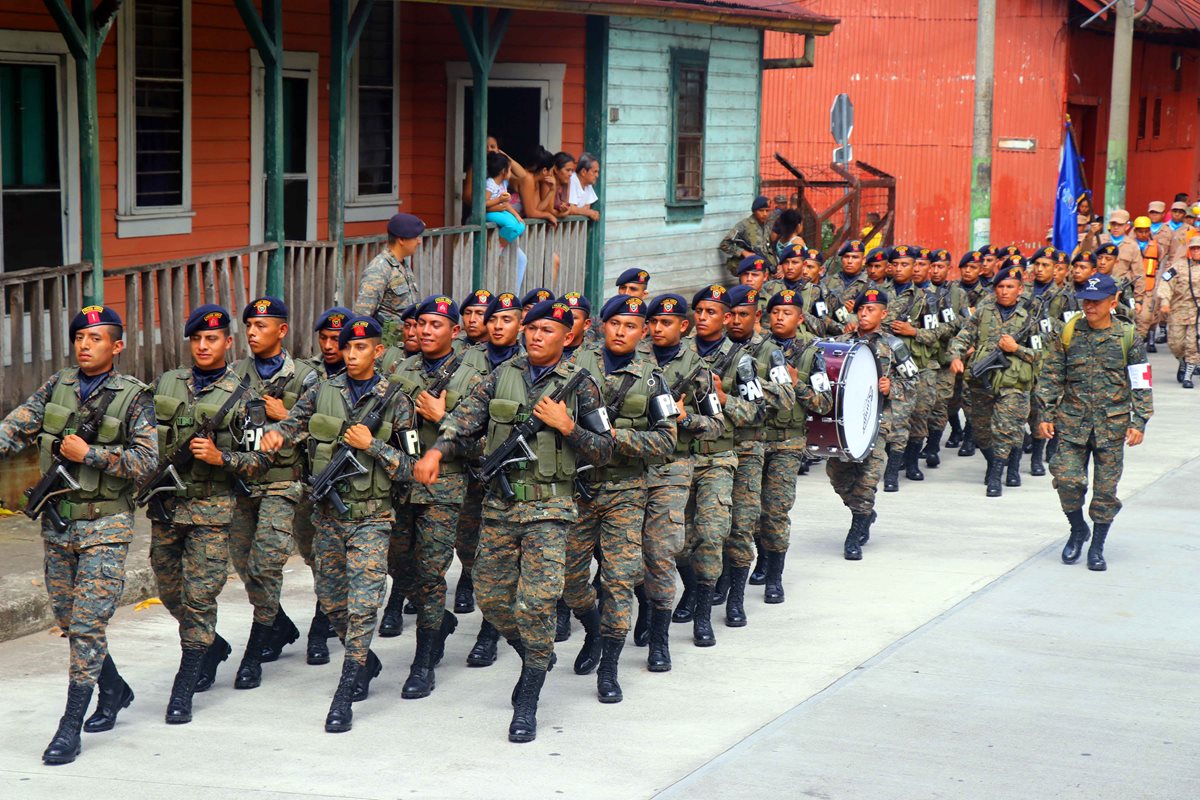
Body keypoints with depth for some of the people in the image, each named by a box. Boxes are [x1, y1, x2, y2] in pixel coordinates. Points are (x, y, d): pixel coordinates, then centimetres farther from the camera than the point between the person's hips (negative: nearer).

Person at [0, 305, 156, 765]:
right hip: (58, 520, 5)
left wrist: (89, 454, -18)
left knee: (88, 624, -9)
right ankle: (114, 690, 35)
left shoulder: (133, 398, -6)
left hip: (104, 525, -5)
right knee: (67, 619, 14)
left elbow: (145, 462, -13)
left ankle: (71, 727, -5)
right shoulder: (57, 387, 7)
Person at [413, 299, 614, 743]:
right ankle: (534, 657, 37)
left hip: (549, 507, -4)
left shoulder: (580, 387, 0)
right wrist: (436, 451, -19)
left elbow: (604, 449, 2)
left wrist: (566, 426, -13)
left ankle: (527, 707, -1)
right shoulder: (501, 377, 7)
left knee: (537, 602, -11)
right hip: (499, 503, 4)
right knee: (491, 598, 9)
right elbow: (466, 421, -1)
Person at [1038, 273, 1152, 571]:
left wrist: (1138, 423, -4)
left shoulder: (1128, 337, -1)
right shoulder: (1069, 333, 3)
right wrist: (1046, 415, 3)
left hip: (1112, 425, -1)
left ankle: (1097, 547, 17)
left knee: (1106, 488, 3)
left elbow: (1141, 383, 2)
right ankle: (1078, 530, 20)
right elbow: (1051, 377, 8)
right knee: (1067, 480, -7)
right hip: (1072, 422, 1)